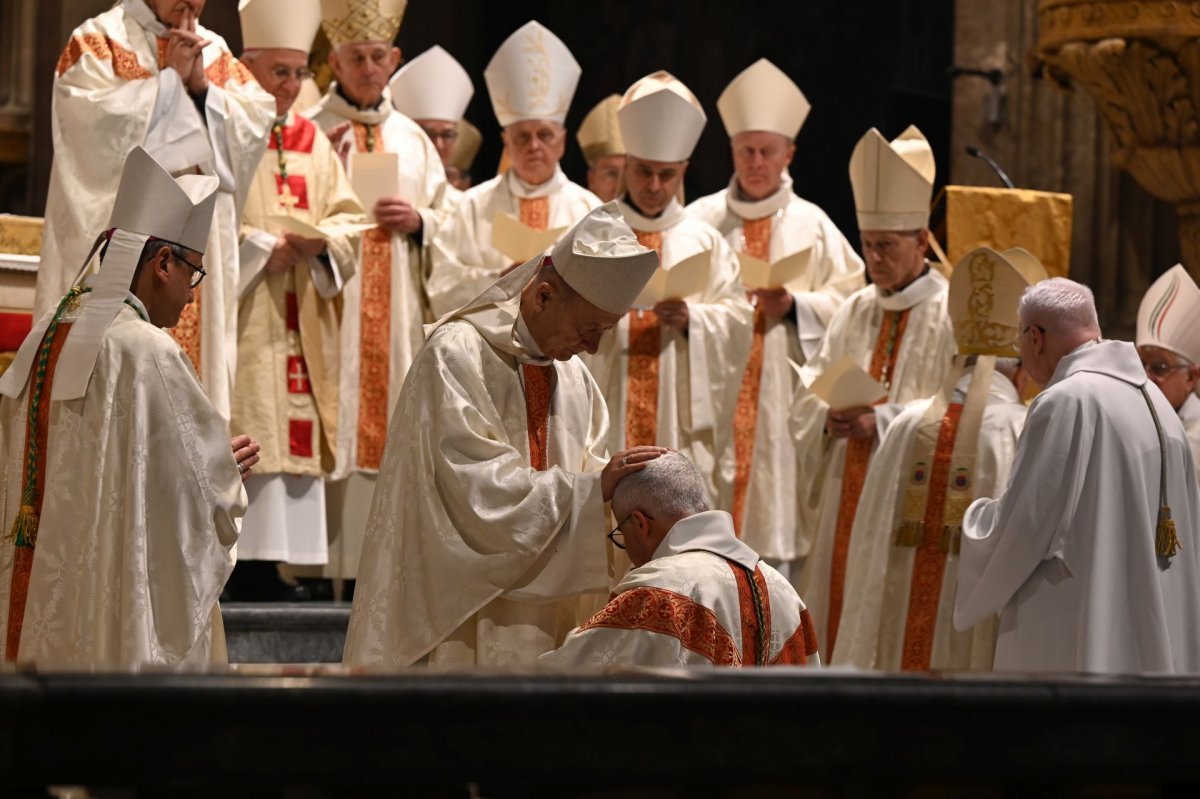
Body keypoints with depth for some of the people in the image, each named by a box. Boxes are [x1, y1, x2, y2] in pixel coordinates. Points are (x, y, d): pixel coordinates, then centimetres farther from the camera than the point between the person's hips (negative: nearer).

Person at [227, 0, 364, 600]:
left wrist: (318, 242, -5)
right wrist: (263, 247, -12)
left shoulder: (311, 141, 18)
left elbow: (347, 217, 16)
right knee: (241, 433, -12)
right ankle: (233, 566, -11)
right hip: (236, 323, -6)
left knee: (292, 434, 1)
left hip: (298, 327, 7)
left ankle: (265, 564, 3)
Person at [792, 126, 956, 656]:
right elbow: (806, 397, 11)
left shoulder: (953, 316, -7)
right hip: (843, 505, 6)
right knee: (838, 628, 7)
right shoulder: (856, 311, 13)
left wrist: (881, 422, -20)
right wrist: (831, 416, -11)